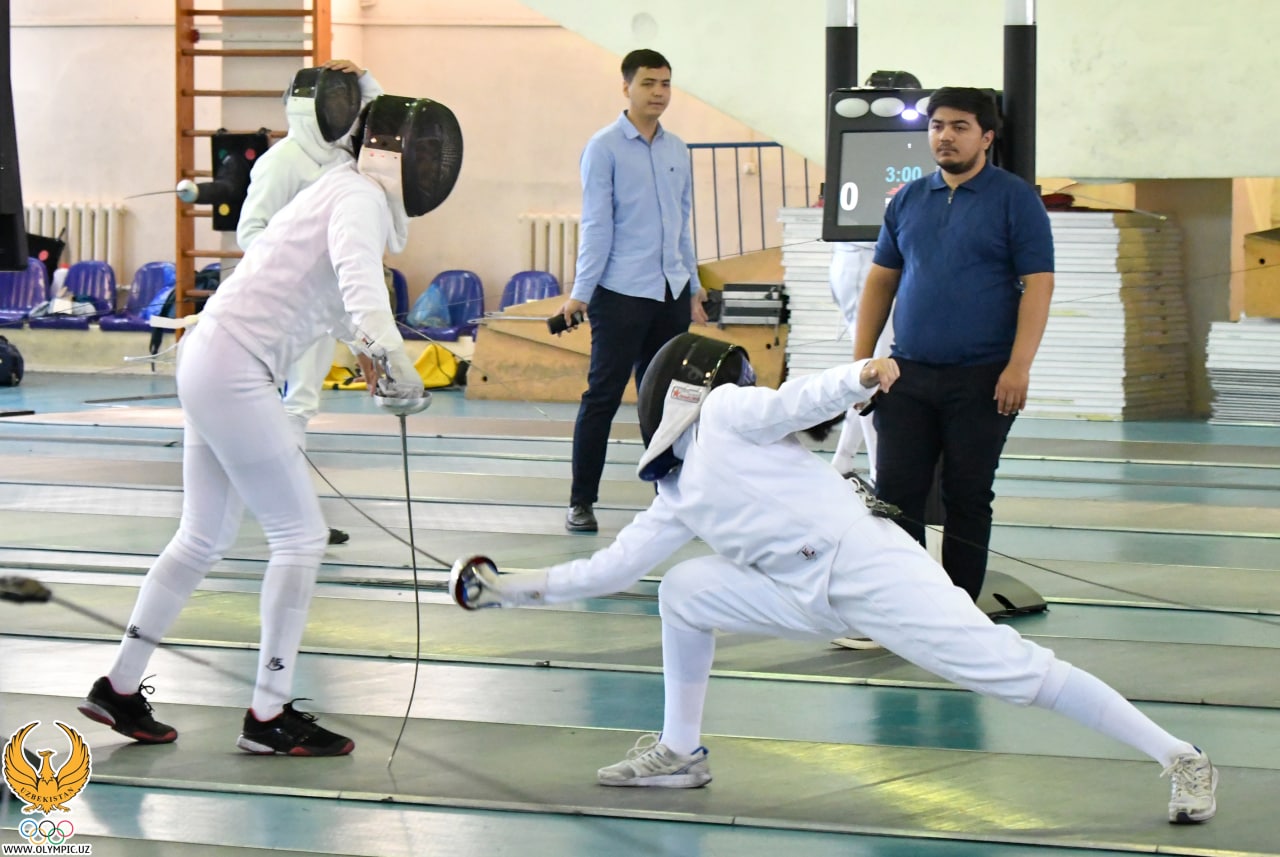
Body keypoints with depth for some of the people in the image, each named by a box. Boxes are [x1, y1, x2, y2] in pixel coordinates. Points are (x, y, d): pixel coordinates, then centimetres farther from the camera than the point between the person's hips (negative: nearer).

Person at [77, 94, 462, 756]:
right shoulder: (361, 199, -13)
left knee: (204, 539, 18)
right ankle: (269, 715, 2)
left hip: (207, 360, 10)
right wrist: (389, 351, -53)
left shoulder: (338, 190, 15)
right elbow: (356, 272, -37)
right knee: (299, 536, -3)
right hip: (234, 371, -10)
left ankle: (119, 688, 23)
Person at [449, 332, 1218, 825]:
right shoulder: (680, 501, 21)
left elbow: (796, 402, -15)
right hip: (817, 597, 8)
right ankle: (681, 752, 20)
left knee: (1012, 672, -15)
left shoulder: (726, 411, 1)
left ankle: (1180, 760, -14)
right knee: (683, 592, 11)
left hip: (873, 568, -8)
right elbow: (607, 570, 25)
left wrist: (859, 377, -34)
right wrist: (510, 589, 26)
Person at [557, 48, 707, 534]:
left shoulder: (676, 150, 11)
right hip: (621, 293, -5)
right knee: (603, 398, -2)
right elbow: (596, 224, -7)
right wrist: (581, 292, -11)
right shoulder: (605, 148, -5)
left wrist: (693, 287, 18)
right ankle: (581, 502, 3)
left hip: (671, 293, 5)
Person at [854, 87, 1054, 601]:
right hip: (908, 375, 4)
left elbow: (1038, 283, -8)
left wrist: (1019, 366, -17)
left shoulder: (1014, 198, -2)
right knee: (895, 494, -1)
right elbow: (880, 280, 16)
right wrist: (860, 360, 8)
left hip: (980, 379, -4)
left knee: (968, 498, 3)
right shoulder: (909, 200, 12)